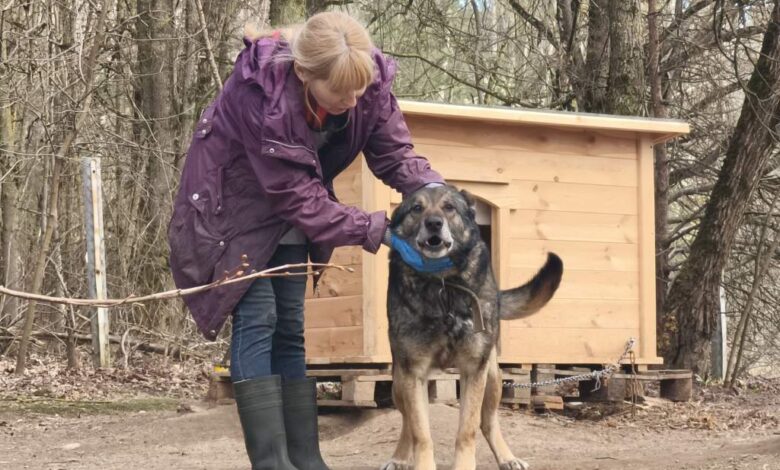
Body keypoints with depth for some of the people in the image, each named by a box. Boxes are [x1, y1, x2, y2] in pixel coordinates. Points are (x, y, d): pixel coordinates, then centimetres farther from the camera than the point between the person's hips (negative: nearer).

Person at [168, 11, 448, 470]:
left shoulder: (369, 81, -23)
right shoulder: (261, 93, -38)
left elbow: (394, 152, -13)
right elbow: (296, 196, -33)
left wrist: (431, 188, -34)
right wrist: (379, 230, -35)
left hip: (287, 209, 6)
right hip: (234, 203, -5)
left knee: (291, 327, 4)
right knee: (257, 319, -15)